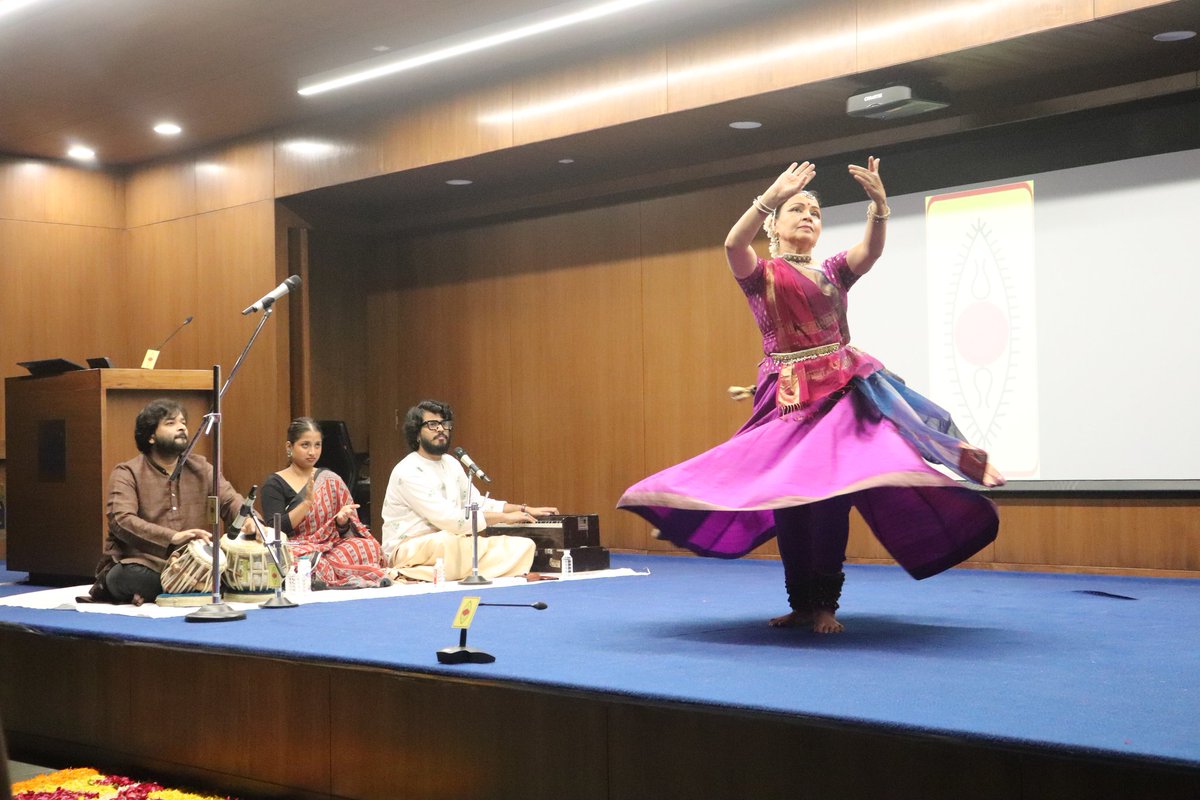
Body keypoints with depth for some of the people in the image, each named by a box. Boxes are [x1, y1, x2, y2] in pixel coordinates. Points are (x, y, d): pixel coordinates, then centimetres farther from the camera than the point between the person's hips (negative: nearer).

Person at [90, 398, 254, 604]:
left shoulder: (200, 468, 15)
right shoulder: (128, 473, 1)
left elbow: (231, 501, 6)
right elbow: (121, 520, -14)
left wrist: (250, 520, -19)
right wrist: (173, 537, -29)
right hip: (141, 566, -5)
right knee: (129, 577, -40)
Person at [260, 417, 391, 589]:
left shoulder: (331, 480, 15)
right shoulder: (274, 484, 5)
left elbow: (344, 531, 12)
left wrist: (342, 519, -11)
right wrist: (307, 502, -18)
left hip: (332, 547, 3)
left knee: (370, 547, -26)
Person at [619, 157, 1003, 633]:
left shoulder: (833, 271, 13)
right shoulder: (759, 273, 6)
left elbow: (872, 248, -7)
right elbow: (733, 243, -16)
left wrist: (879, 202, -25)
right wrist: (773, 194, -28)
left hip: (841, 389, 1)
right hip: (786, 397, -1)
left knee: (829, 496, -8)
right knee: (786, 498, 1)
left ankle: (825, 605, -2)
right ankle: (801, 604, 13)